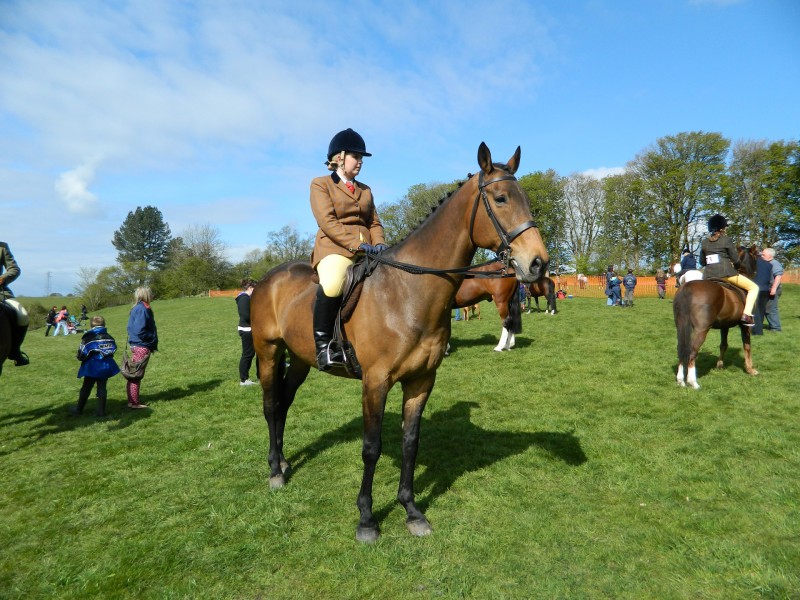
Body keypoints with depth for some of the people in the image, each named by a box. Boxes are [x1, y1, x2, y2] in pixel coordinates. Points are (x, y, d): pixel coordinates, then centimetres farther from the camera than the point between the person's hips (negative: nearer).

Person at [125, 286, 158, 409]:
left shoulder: (137, 308, 11)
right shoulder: (142, 309, -16)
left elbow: (132, 328, 15)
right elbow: (140, 331, -23)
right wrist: (153, 340, -10)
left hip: (137, 345, 9)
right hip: (142, 347, -9)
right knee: (136, 375, -3)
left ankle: (133, 401, 22)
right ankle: (134, 402, 4)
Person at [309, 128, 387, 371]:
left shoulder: (365, 190, 25)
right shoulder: (320, 184, 7)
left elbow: (375, 222, 20)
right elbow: (327, 222, -7)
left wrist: (379, 243, -3)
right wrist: (356, 244, -19)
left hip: (366, 250, 7)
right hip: (335, 247, -6)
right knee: (332, 284, -38)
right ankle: (323, 344, -23)